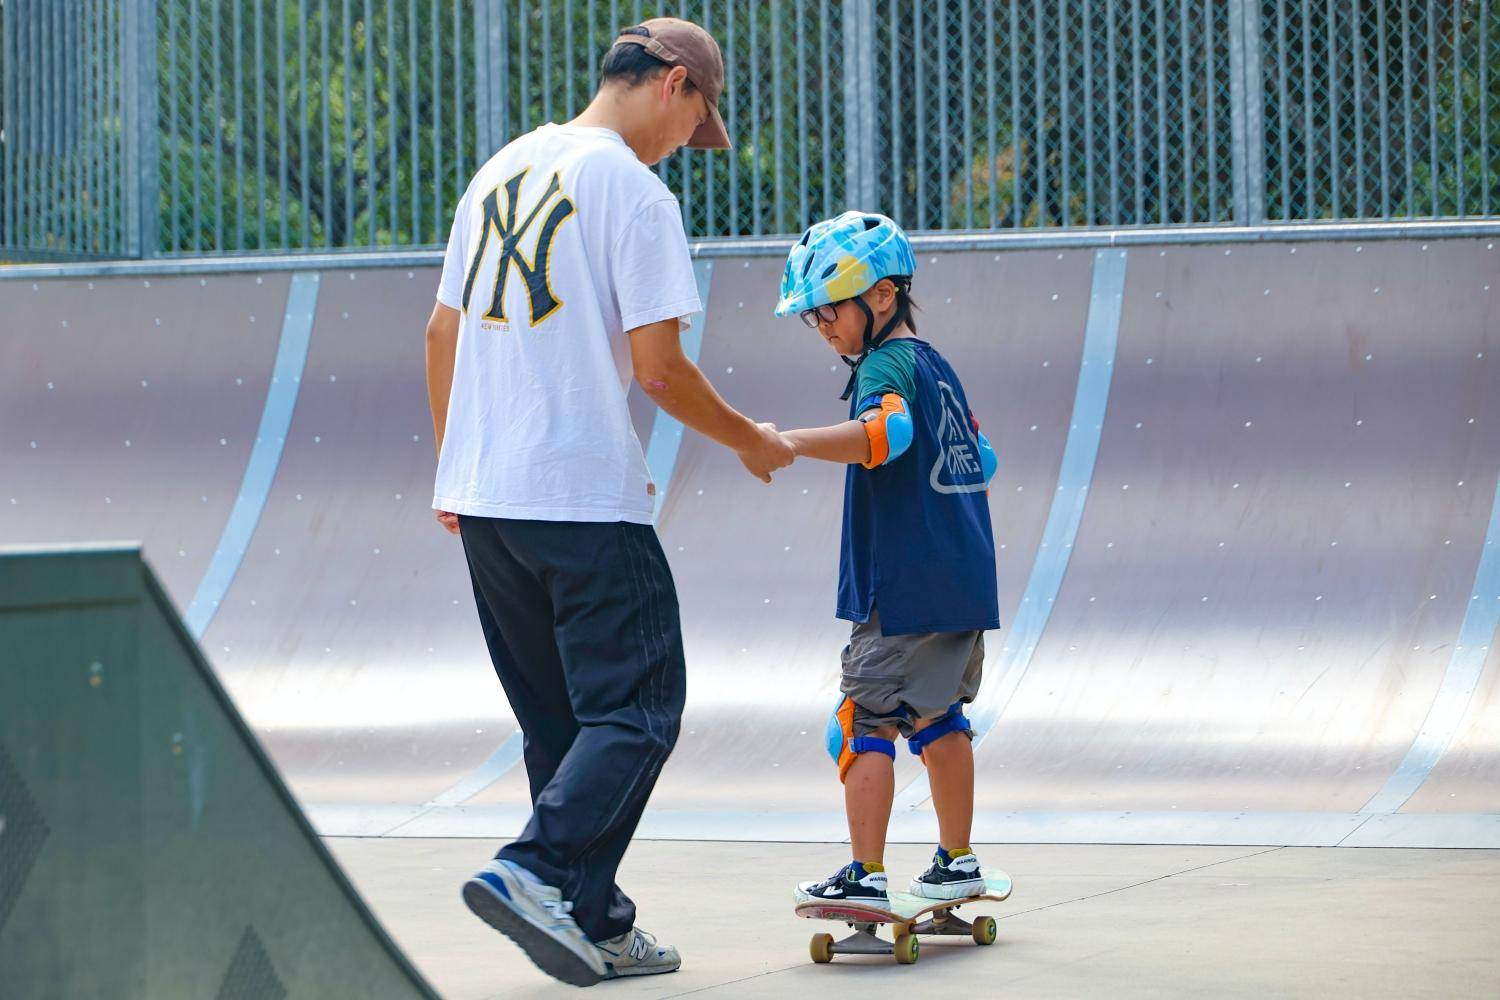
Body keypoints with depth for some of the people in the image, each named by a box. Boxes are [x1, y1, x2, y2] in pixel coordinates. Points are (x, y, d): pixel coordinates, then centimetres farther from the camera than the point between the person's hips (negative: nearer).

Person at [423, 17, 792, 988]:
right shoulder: (634, 191, -9)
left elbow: (443, 333, 18)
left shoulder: (501, 170, 14)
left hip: (481, 496, 8)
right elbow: (659, 368, -13)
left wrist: (454, 469, 26)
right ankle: (534, 873, -20)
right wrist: (749, 440, 3)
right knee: (637, 709, -4)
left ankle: (598, 927, 13)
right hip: (587, 498, -8)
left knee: (559, 719, 13)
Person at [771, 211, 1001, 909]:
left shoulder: (886, 364, -11)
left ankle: (866, 875, -9)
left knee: (865, 721, -6)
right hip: (965, 583, 10)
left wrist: (789, 443, -42)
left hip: (903, 590, -10)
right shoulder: (936, 366, 17)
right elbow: (982, 461, 26)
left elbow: (883, 431, -34)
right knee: (937, 718, 19)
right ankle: (956, 864, 27)